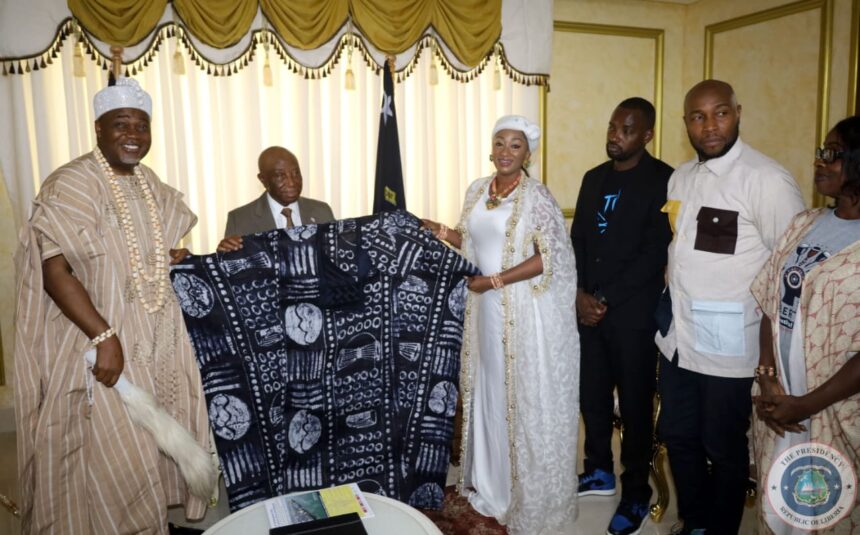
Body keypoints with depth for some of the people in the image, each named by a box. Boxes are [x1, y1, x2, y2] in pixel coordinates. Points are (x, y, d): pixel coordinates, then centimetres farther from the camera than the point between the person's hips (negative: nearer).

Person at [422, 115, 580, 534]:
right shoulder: (477, 191, 8)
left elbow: (551, 258, -17)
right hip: (487, 310, 6)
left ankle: (530, 497, 23)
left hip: (526, 314, -6)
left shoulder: (536, 196, -12)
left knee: (526, 400, 5)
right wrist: (438, 231, 0)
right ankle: (491, 482, 36)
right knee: (489, 393, 16)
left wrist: (493, 280, -17)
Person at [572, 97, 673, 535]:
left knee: (635, 405, 7)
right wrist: (579, 294, -4)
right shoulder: (594, 178, 12)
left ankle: (636, 494, 25)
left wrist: (605, 300, -14)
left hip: (633, 314, -5)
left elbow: (655, 254, -14)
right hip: (588, 309, 5)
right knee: (592, 396, 14)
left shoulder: (663, 180, -8)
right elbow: (577, 241, 11)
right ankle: (599, 473, 35)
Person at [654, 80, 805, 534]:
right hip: (677, 335, 7)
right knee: (677, 436, 19)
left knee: (724, 448, 11)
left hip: (729, 344, -6)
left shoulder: (767, 179, -15)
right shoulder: (680, 177, 8)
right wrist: (671, 303, 12)